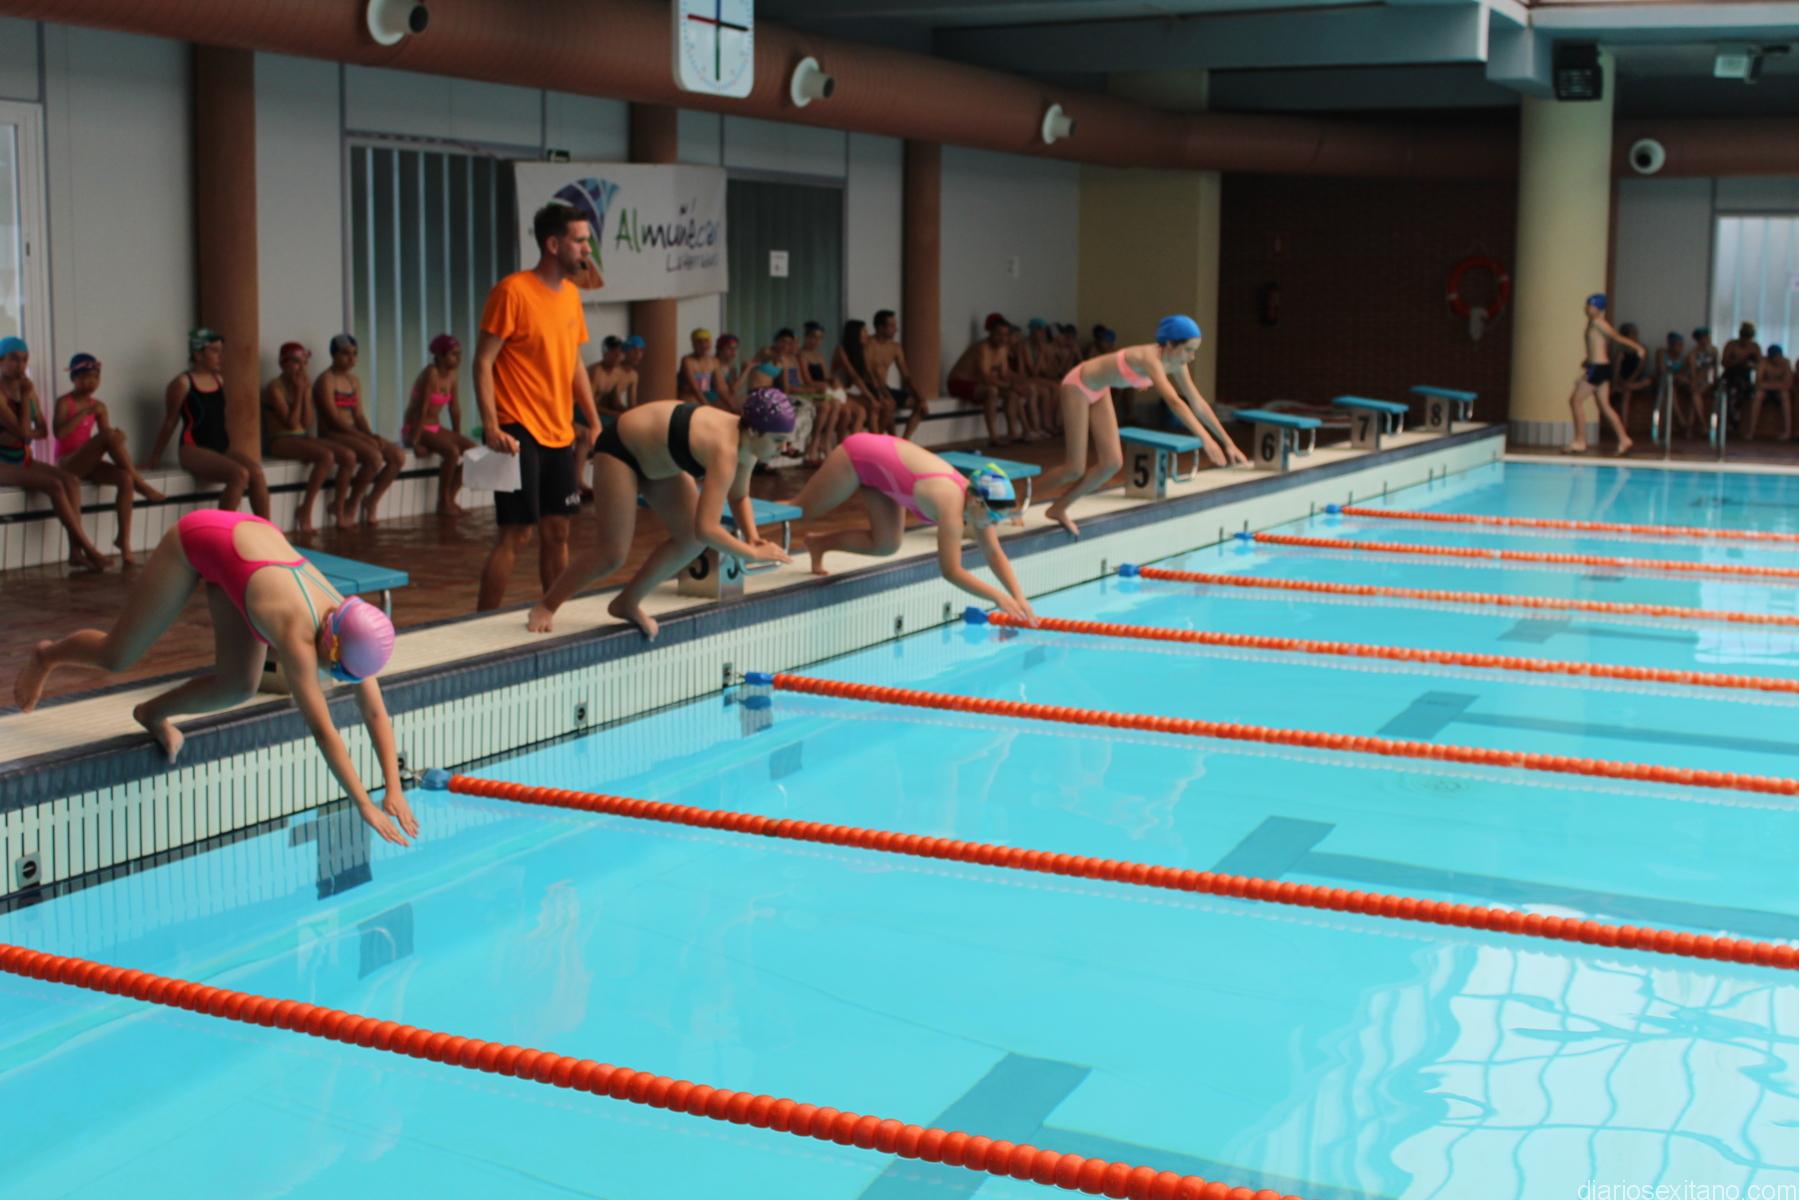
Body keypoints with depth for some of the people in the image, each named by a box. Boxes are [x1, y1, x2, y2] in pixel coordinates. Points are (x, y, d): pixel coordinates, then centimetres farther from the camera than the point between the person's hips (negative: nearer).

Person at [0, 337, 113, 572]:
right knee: (54, 485, -26)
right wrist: (26, 397, -14)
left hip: (24, 459, 7)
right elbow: (24, 432, -20)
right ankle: (87, 547, -20)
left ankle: (75, 551, -23)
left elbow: (42, 431, 9)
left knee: (71, 480, -16)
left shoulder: (27, 388, 9)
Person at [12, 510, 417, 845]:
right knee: (116, 657, 7)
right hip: (198, 539, -6)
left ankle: (153, 713, 23)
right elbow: (322, 729, -40)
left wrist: (394, 790, -21)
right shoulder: (298, 633, -39)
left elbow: (376, 712, -16)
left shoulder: (350, 626, -22)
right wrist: (364, 805, -40)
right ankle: (48, 655, 40)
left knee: (238, 686, -4)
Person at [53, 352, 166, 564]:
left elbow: (107, 439, 8)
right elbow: (59, 432, -21)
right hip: (67, 462, -6)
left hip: (89, 463, 6)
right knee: (112, 435, -31)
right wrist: (86, 412, -24)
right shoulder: (64, 402, -4)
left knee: (125, 479, -25)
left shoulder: (99, 406, 12)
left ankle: (124, 542, -26)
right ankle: (142, 485, -22)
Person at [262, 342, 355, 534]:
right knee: (326, 455, -32)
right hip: (279, 440, -7)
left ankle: (338, 509, 1)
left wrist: (306, 393, -3)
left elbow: (307, 424, 4)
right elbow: (291, 423, -15)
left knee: (349, 455, -12)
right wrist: (298, 392, -12)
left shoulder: (304, 384, 12)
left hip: (303, 437, 7)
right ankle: (305, 511, -22)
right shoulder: (275, 388, -9)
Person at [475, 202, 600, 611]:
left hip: (558, 433, 7)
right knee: (517, 532, -7)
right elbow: (483, 362, -12)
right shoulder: (512, 291, -11)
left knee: (557, 531, 10)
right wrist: (491, 428, -20)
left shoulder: (571, 294, 11)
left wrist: (595, 423, 15)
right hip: (519, 432, -7)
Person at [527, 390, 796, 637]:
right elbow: (707, 528, -42)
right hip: (620, 448, -9)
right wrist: (753, 553, -32)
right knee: (613, 554, -9)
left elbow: (739, 497, 8)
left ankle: (628, 603, 16)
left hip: (657, 454, 9)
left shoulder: (745, 444, -12)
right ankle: (547, 605, 13)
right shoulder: (725, 450, -38)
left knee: (692, 538, -1)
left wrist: (752, 536, -10)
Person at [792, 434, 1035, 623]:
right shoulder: (952, 505, -36)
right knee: (802, 512, 10)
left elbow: (994, 554, -3)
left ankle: (819, 543, 28)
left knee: (885, 546, 8)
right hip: (860, 456, -7)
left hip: (881, 454, 7)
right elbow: (951, 571, -37)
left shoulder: (978, 501, -13)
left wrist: (1018, 596, -12)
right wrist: (998, 597, -37)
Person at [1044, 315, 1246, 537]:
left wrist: (1228, 442, -6)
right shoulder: (1150, 359, -36)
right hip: (1078, 385, -8)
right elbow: (1174, 402, -48)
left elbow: (1198, 404, -4)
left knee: (1112, 464, 0)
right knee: (1076, 470, -8)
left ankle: (1059, 509, 14)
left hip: (1099, 391, 8)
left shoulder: (1175, 364, -11)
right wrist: (1206, 439, -55)